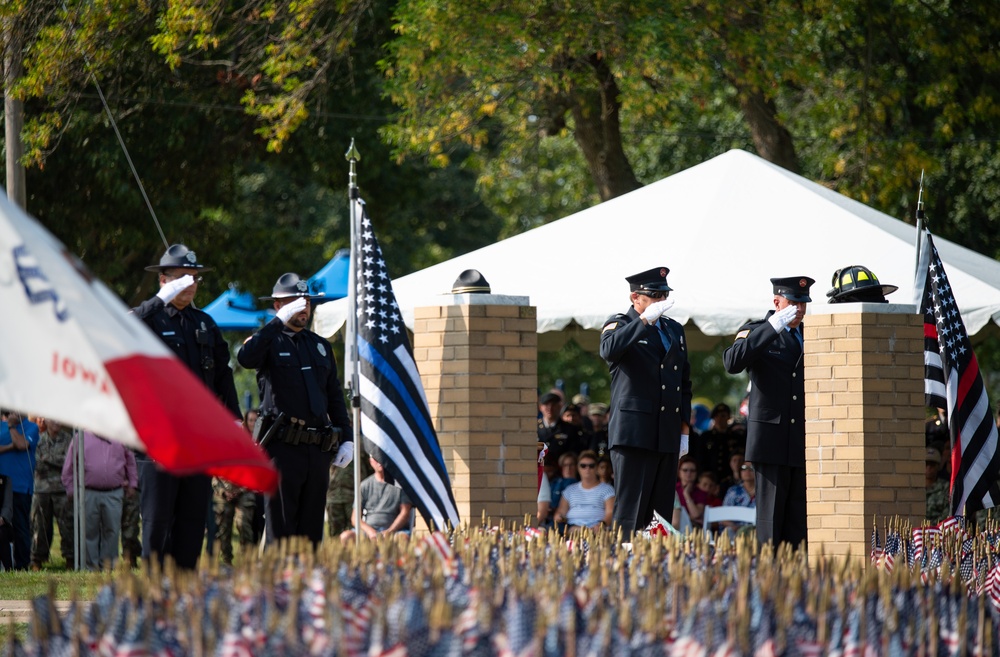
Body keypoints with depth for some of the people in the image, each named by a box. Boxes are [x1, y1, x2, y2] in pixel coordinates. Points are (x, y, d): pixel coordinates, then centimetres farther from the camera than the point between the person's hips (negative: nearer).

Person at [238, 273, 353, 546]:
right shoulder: (269, 342, 2)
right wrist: (280, 321, -21)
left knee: (312, 531, 6)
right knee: (280, 529, -7)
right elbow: (246, 358, -22)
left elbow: (335, 397, 21)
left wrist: (346, 439, 11)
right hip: (283, 448, -5)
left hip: (318, 450, 6)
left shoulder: (320, 346, 20)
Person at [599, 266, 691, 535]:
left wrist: (684, 427, 17)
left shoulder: (674, 329, 19)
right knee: (630, 512, -10)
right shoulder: (619, 325, 0)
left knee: (662, 511, 4)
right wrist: (646, 320, -28)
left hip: (668, 436, 6)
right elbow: (609, 350, -25)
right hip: (634, 432, -6)